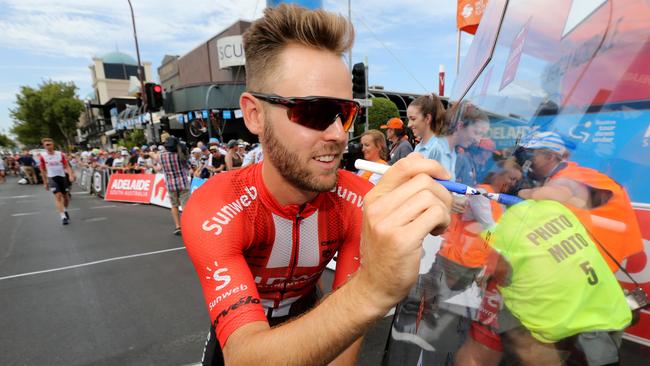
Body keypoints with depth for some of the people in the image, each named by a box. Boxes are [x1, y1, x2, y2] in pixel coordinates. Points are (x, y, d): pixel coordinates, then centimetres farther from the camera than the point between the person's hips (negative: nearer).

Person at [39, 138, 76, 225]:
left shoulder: (60, 154, -2)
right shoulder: (43, 156, -2)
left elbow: (67, 166, -1)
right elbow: (43, 170, 7)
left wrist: (71, 175, -16)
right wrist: (45, 182, 8)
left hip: (62, 177, 2)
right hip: (52, 178, -2)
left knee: (65, 196, 10)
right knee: (58, 196, -15)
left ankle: (65, 210, 37)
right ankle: (63, 216, -17)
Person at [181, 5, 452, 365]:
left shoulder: (363, 203, -28)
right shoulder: (213, 212, -35)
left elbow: (349, 318, -19)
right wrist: (372, 291, -62)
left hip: (307, 315, 2)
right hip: (236, 330, -1)